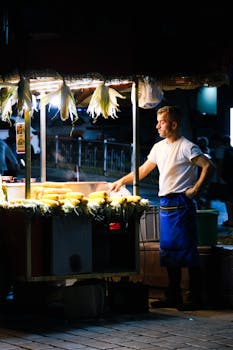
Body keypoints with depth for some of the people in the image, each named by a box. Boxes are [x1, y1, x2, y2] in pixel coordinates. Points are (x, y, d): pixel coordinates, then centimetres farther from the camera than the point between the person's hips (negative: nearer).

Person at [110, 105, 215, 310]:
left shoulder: (186, 147, -10)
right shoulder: (159, 147, 14)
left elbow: (209, 167, -16)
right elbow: (143, 170, 26)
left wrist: (195, 190, -16)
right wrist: (121, 181, 25)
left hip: (181, 205, -8)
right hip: (164, 205, 8)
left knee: (188, 252, -5)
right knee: (169, 252, 10)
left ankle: (196, 299, -1)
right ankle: (174, 297, 18)